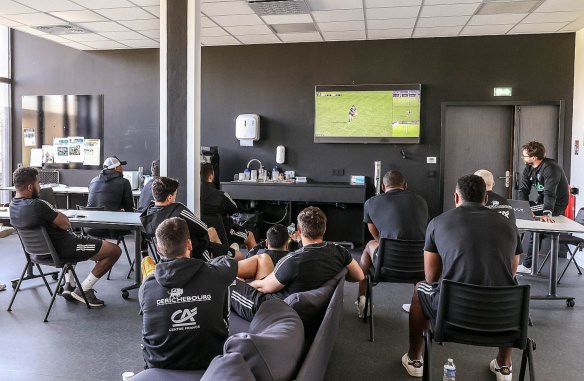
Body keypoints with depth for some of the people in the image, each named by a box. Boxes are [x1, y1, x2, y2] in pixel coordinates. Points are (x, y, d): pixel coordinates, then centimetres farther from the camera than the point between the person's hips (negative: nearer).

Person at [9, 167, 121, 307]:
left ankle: (69, 285, 30)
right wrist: (59, 215, -2)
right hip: (63, 249, -10)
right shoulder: (37, 206, -29)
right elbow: (66, 224, -21)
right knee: (115, 250, -4)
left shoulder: (13, 206, 1)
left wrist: (55, 216, -2)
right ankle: (83, 290, 4)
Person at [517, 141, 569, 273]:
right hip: (542, 201, 8)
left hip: (556, 205, -8)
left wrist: (547, 213, -49)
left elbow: (550, 193, -36)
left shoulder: (550, 168, -24)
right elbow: (523, 190, -7)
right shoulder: (529, 168, -1)